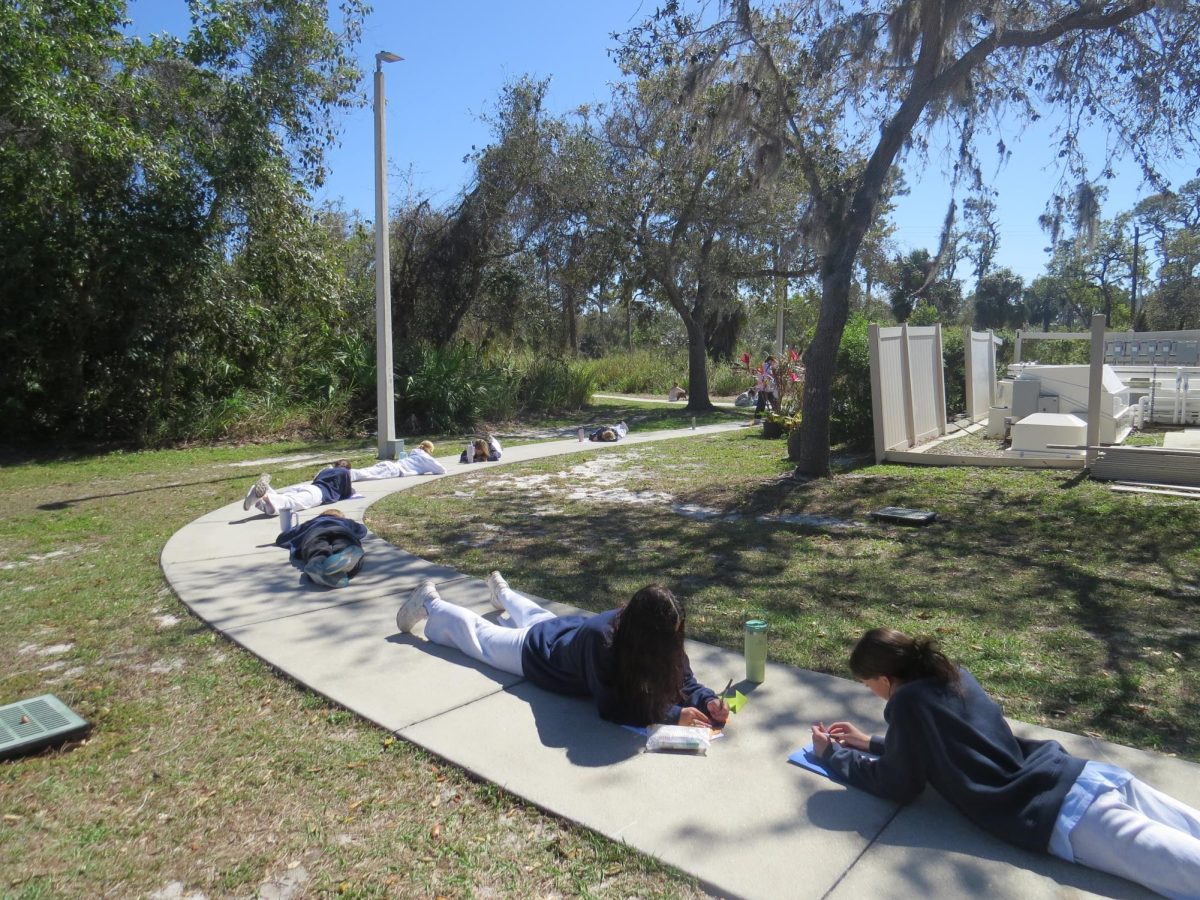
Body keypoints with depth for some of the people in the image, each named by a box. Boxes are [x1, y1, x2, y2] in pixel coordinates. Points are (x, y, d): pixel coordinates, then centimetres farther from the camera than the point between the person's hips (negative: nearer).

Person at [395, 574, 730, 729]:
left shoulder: (654, 635, -30)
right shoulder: (600, 639, -48)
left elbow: (685, 682, -22)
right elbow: (610, 708, -44)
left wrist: (709, 701, -42)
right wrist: (673, 714, -51)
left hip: (568, 628, 5)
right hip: (538, 651, -5)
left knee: (537, 616, 38)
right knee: (479, 636, 21)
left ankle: (502, 591, 68)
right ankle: (429, 604, 46)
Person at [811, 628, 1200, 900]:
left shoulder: (909, 701, -12)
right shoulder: (953, 675, 13)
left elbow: (897, 785, -2)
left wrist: (832, 755, 9)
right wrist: (870, 742, 28)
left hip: (1064, 816, -9)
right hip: (1088, 777, 9)